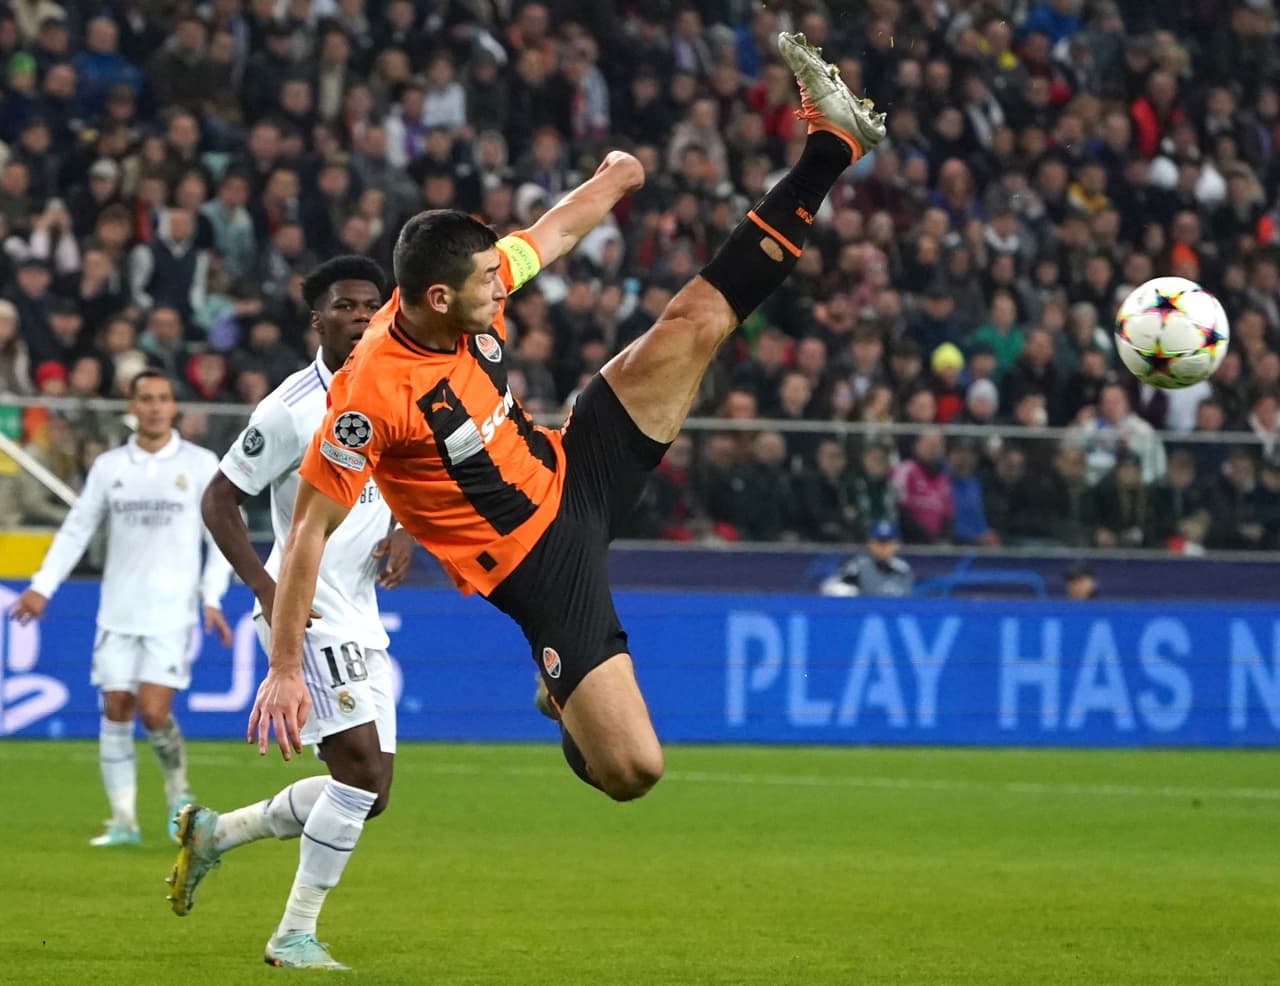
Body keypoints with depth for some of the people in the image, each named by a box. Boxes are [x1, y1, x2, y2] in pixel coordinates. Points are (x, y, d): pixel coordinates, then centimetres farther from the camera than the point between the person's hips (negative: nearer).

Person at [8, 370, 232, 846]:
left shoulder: (200, 464, 0)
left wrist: (212, 599, -6)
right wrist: (42, 587, 2)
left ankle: (178, 791, 14)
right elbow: (76, 529, 10)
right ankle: (123, 820, 4)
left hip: (172, 610, -3)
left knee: (153, 710, -12)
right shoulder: (109, 466, 6)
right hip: (118, 609, 3)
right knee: (116, 709, -2)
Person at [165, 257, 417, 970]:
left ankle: (214, 834, 24)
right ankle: (296, 935, -9)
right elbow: (220, 499, -9)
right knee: (362, 768, -19)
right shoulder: (291, 410, -13)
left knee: (371, 794, 7)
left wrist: (403, 532, 0)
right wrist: (267, 588, -20)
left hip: (361, 618, 8)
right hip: (305, 613, -8)